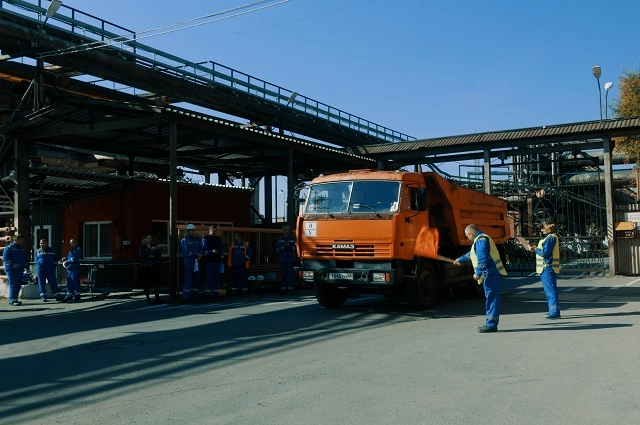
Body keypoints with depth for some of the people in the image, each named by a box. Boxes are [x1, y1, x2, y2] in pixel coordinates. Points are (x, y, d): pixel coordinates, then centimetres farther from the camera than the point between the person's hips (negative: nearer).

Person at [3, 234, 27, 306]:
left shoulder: (22, 249, 19)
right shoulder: (9, 248, -5)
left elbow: (24, 259, 27)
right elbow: (5, 259, -13)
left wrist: (25, 266, 13)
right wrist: (12, 265, -24)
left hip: (20, 270, 8)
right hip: (11, 270, -8)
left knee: (18, 285, 8)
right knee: (13, 285, -13)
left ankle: (12, 300, 15)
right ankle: (13, 300, -17)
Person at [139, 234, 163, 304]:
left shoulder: (155, 246, 14)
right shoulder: (142, 247, 7)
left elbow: (159, 254, 3)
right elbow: (143, 255, -11)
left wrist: (152, 256, -12)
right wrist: (151, 250, -17)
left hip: (155, 266, 2)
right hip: (145, 267, -2)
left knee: (157, 281, -6)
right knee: (146, 283, -1)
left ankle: (157, 297, -5)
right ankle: (148, 298, 8)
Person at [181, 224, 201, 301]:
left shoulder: (195, 239, 17)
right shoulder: (184, 240, -4)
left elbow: (199, 249, 15)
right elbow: (187, 252, -13)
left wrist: (200, 255, -6)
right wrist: (197, 254, -6)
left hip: (196, 262, 7)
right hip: (189, 262, -7)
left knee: (196, 279, 7)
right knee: (188, 278, -7)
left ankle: (194, 295, 12)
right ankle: (186, 295, -4)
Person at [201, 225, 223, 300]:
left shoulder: (218, 239, 15)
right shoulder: (205, 239, -2)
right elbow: (204, 251, -11)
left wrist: (221, 259, 13)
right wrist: (212, 251, -26)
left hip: (217, 262, 5)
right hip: (209, 262, -5)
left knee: (216, 278, 8)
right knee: (208, 278, -4)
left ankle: (215, 293, 14)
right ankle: (208, 293, 1)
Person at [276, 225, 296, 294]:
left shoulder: (292, 238, 4)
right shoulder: (279, 239, 9)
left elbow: (294, 248, 0)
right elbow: (276, 249, 12)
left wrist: (290, 246, -18)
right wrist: (280, 249, -8)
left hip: (290, 259, -2)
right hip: (282, 259, 2)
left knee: (290, 274, -6)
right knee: (283, 274, 2)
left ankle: (290, 289, -4)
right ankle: (283, 288, 7)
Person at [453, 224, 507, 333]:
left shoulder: (480, 240, -11)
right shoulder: (480, 239, 24)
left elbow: (482, 258, -22)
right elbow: (472, 254, 41)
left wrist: (478, 273, -20)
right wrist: (460, 259, 53)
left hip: (492, 274, -11)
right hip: (491, 274, 11)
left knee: (492, 299, -8)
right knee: (490, 299, 12)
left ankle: (491, 325, -6)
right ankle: (490, 324, 17)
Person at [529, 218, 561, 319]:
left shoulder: (550, 238, -16)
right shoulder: (551, 237, 17)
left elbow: (545, 253, -22)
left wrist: (535, 250, -8)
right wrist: (536, 249, 9)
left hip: (548, 268, -11)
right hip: (546, 268, 11)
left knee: (551, 290, -9)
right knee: (548, 290, 17)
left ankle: (555, 312, -8)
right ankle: (552, 310, 26)